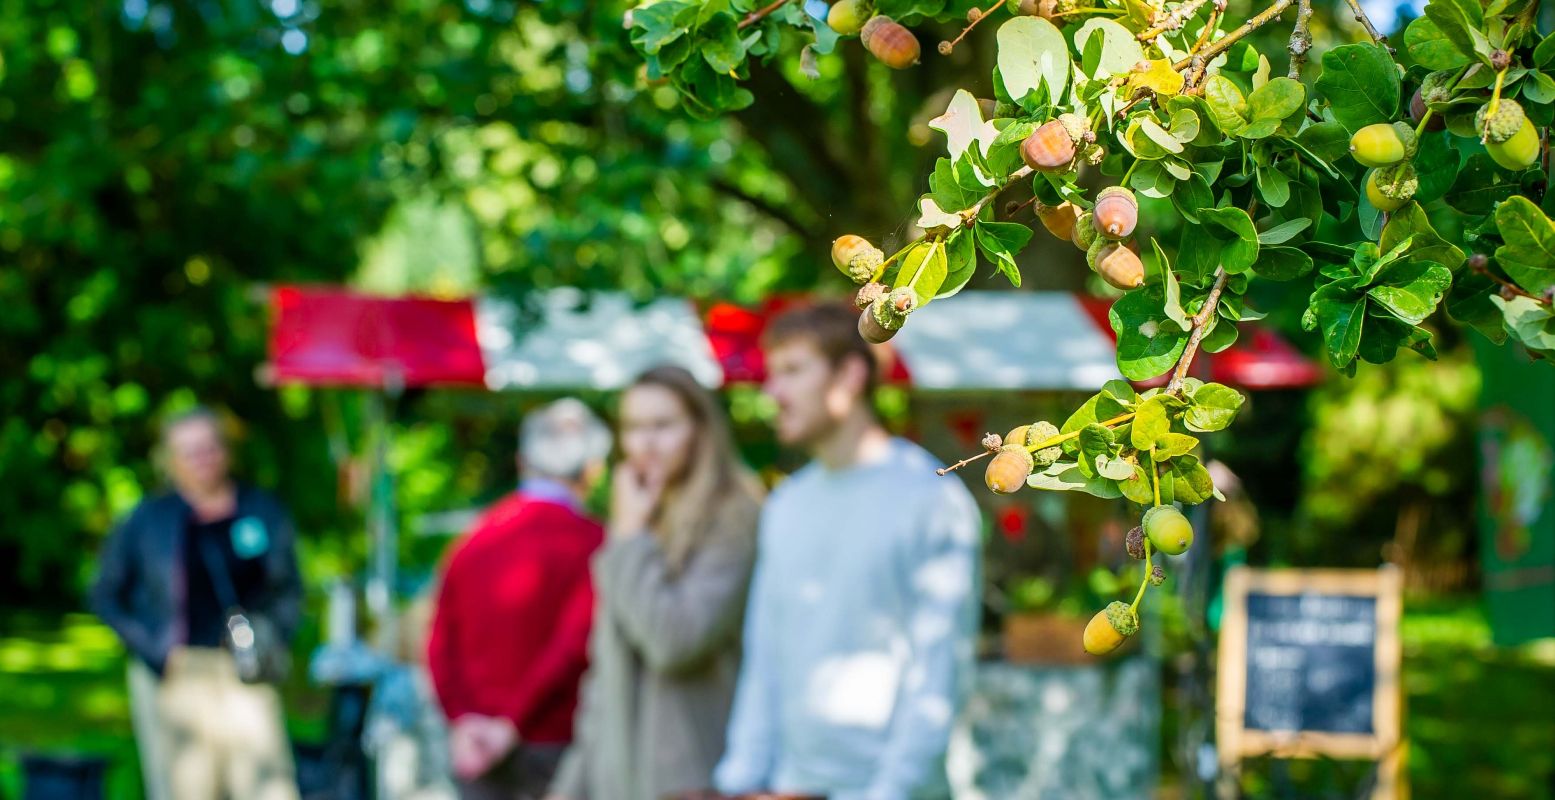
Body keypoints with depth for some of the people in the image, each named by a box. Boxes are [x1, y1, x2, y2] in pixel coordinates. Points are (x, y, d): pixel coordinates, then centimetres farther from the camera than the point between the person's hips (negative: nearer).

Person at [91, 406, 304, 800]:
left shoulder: (265, 512, 8)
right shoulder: (147, 520, 4)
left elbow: (290, 590, 16)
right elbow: (106, 596, 9)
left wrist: (272, 641, -1)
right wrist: (153, 652, -3)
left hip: (245, 676, 1)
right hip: (175, 679, -1)